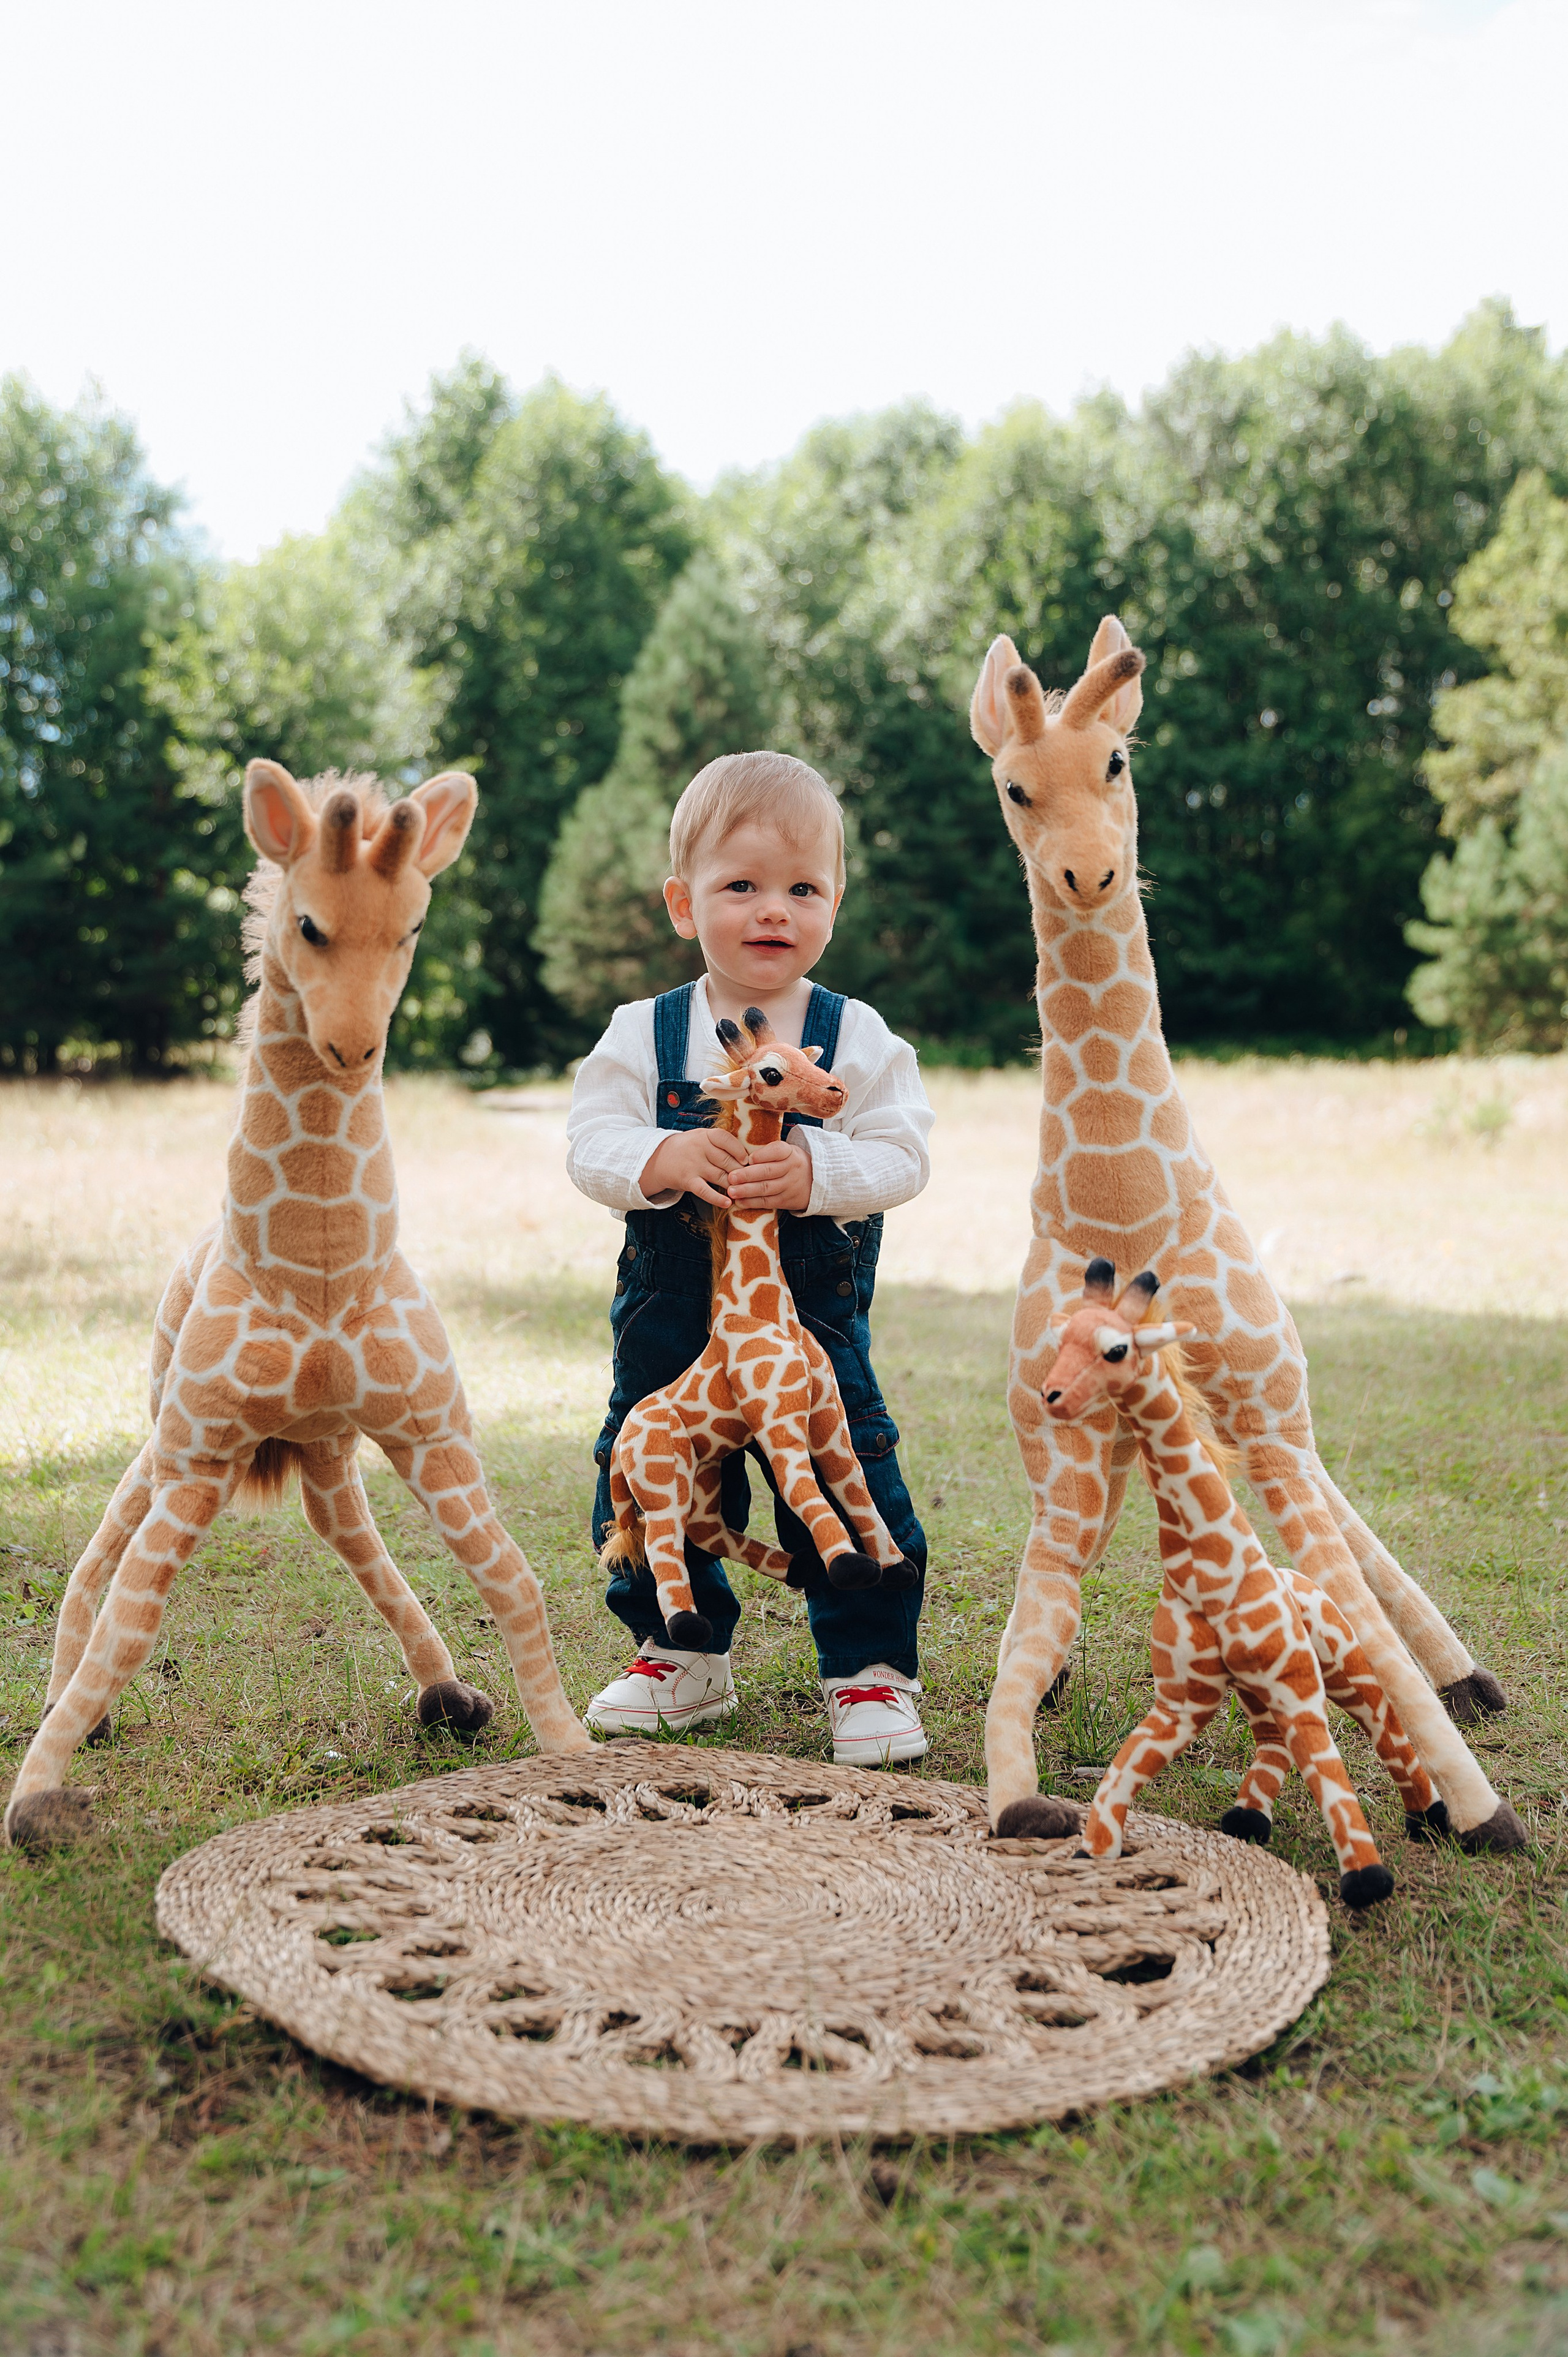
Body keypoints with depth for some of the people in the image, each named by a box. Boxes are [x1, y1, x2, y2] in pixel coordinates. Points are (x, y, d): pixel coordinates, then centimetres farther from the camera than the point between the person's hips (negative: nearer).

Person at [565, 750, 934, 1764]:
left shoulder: (857, 1037, -6)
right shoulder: (642, 1034, -3)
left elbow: (901, 1158, -11)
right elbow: (592, 1145, -8)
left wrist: (817, 1171, -28)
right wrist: (665, 1159, -27)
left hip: (817, 1327, -2)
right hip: (668, 1328, 2)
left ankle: (871, 1670, 20)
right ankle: (684, 1657, 34)